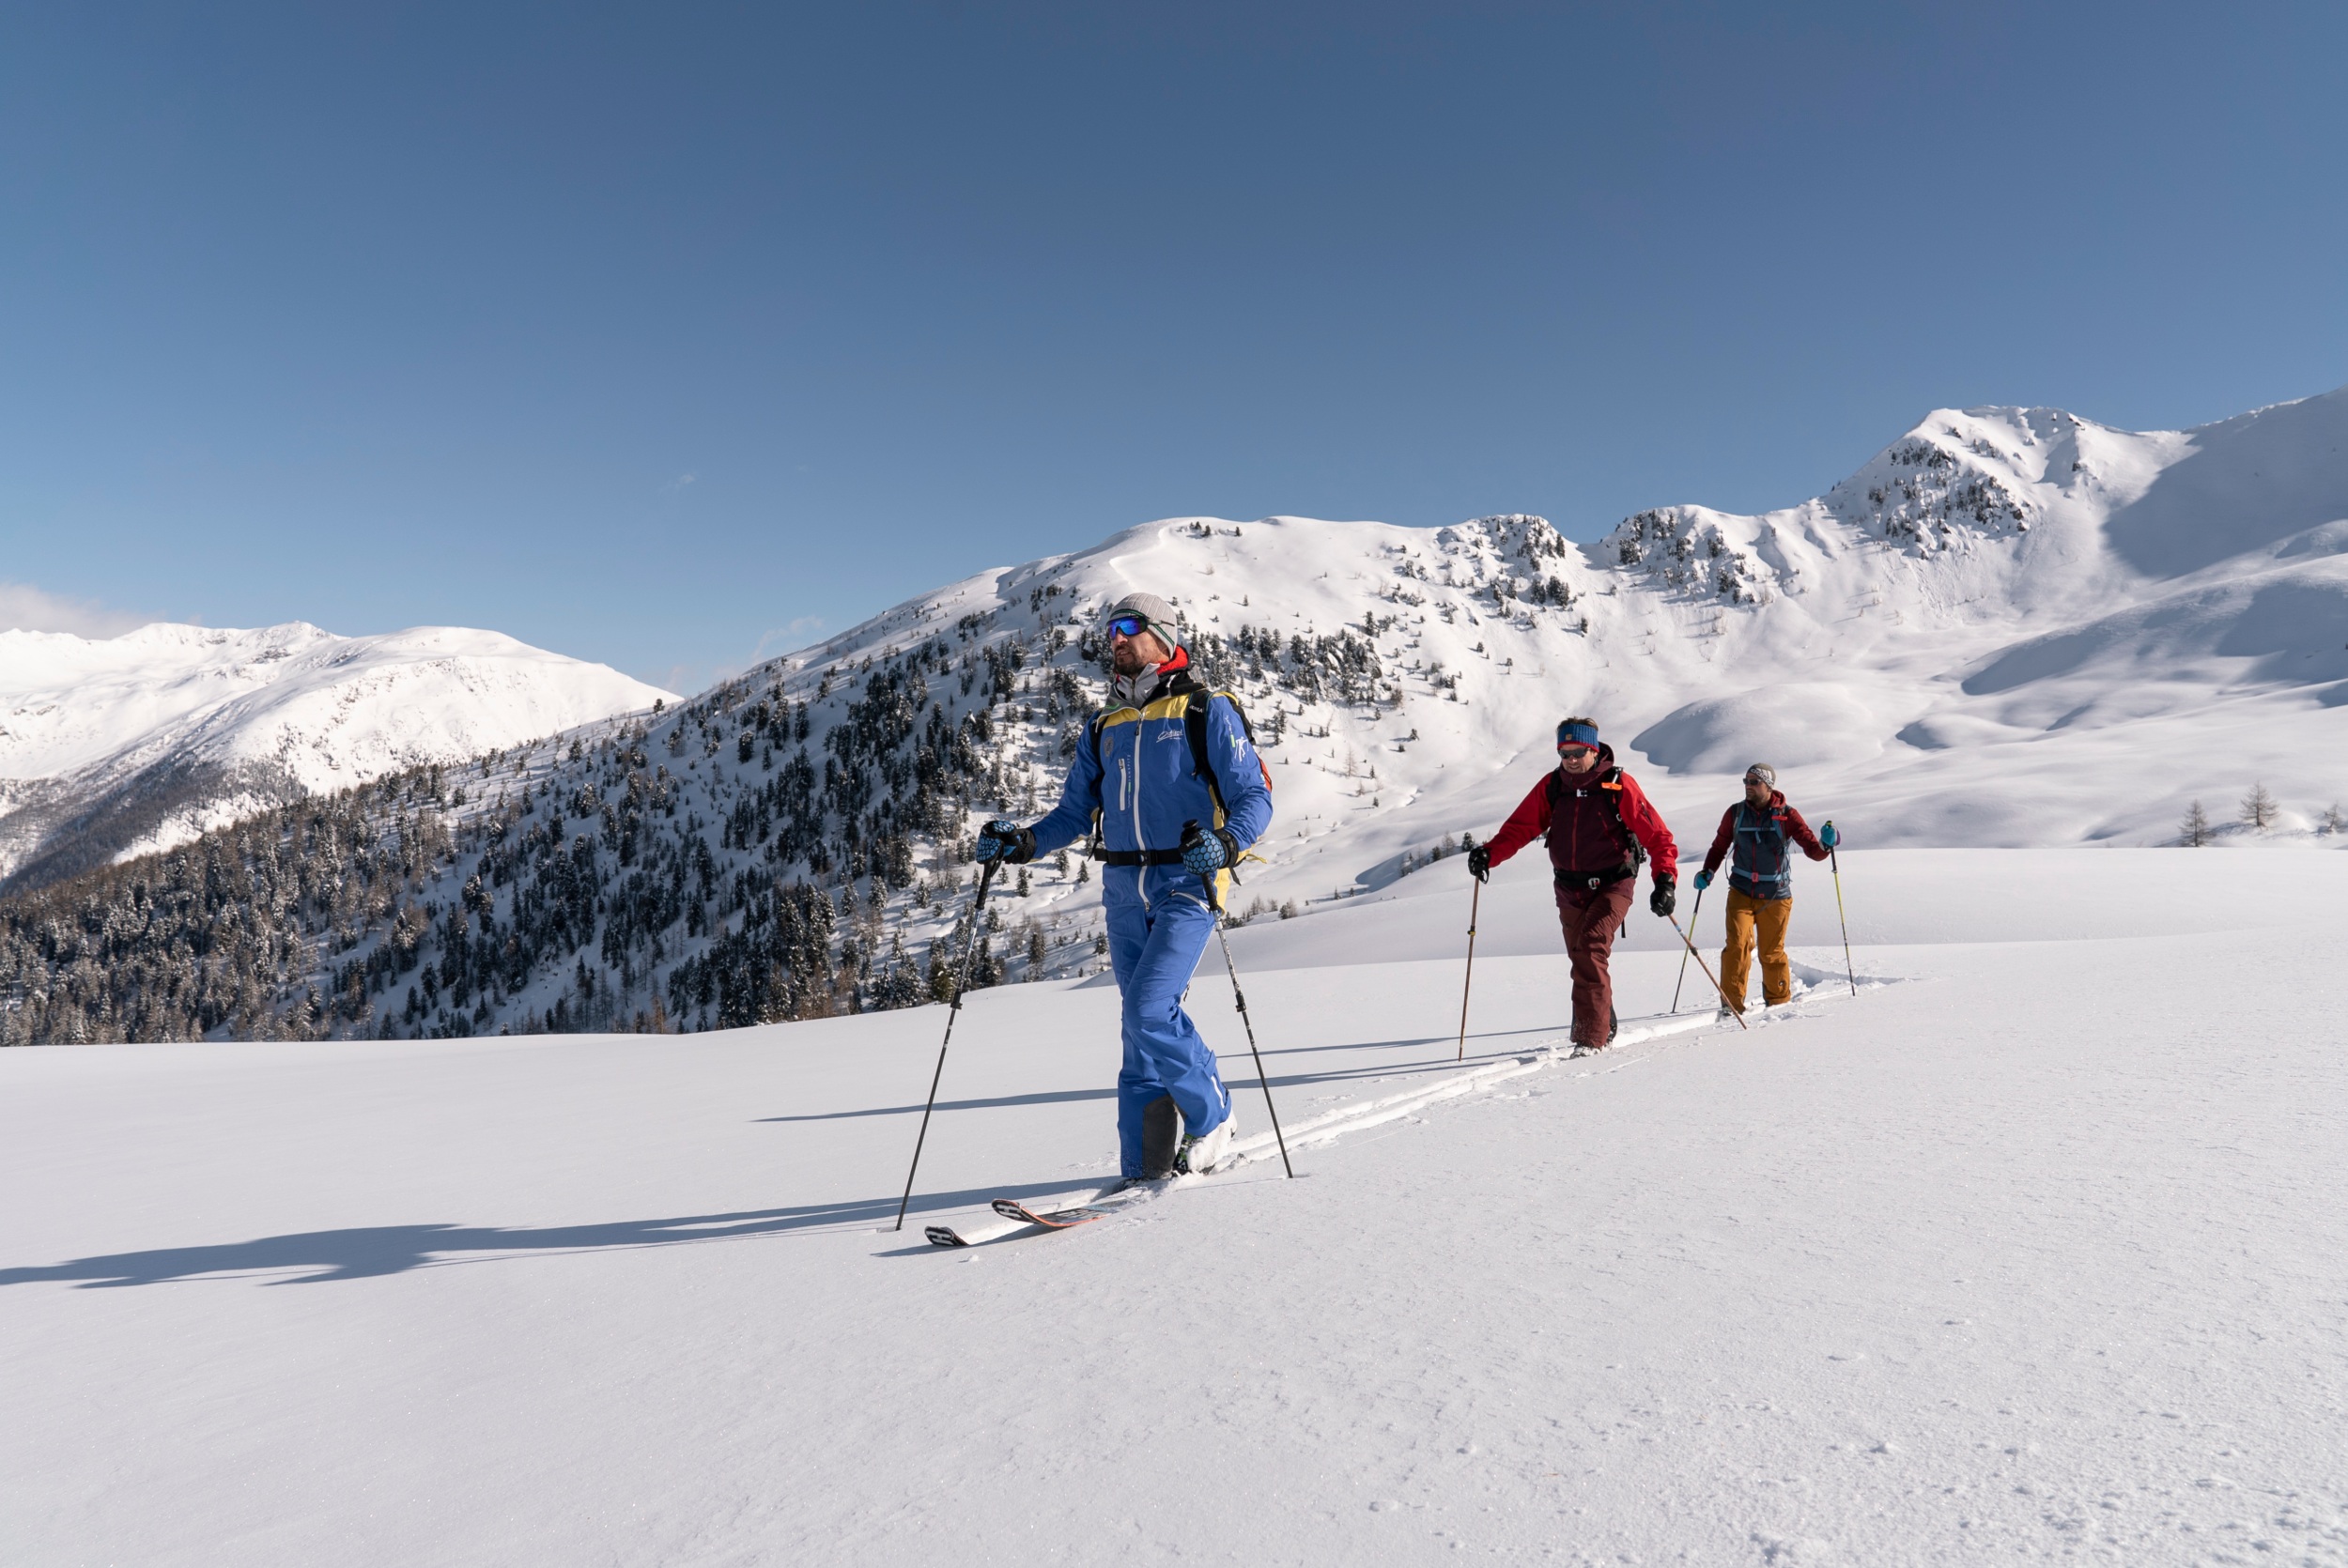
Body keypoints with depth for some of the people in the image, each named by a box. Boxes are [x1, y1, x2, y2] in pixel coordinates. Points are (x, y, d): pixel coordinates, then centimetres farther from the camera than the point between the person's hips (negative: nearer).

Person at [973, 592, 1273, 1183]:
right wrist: (1023, 842, 1)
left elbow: (1254, 796, -4)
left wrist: (1226, 842, -24)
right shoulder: (1103, 729, 18)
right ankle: (1148, 1165, 12)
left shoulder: (1206, 711, 1)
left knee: (1149, 1010, -19)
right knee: (1145, 1023, 6)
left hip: (1186, 884, -6)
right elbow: (1075, 812, 19)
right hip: (1124, 891, 6)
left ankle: (1212, 1118, 3)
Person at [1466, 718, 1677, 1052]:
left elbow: (1656, 835, -12)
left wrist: (1665, 880, -26)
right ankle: (1606, 1026, 38)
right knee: (1583, 959, 15)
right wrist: (1489, 854, -21)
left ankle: (1591, 1038, -22)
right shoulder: (1551, 787, 1)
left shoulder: (1619, 786, -10)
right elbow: (1520, 826, -3)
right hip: (1570, 889, 5)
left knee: (1589, 949, -24)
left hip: (1612, 885, -5)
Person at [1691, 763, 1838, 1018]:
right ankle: (1731, 1003, -8)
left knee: (1772, 953, 7)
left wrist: (1825, 844, -29)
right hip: (1741, 893, 1)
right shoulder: (1735, 813, 3)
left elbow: (1812, 849, -7)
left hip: (1775, 896, -1)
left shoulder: (1786, 815, -3)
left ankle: (1779, 1001, 27)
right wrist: (1707, 872, -2)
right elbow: (1720, 846, 13)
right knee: (1738, 945, -15)